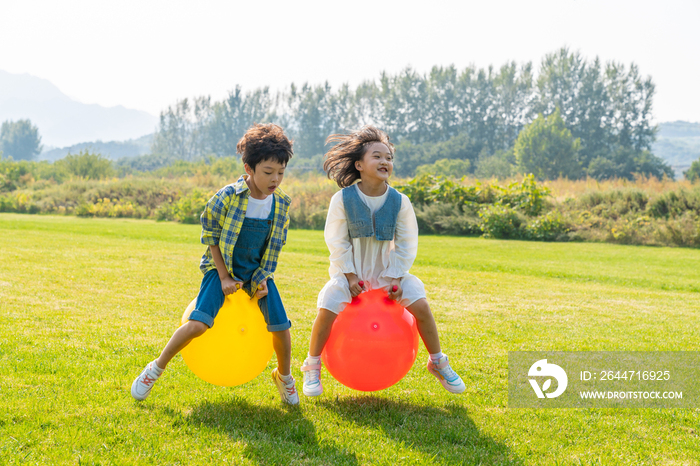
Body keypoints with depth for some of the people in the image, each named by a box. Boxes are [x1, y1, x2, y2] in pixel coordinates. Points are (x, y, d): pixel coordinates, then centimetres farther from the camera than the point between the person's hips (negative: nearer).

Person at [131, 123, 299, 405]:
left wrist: (264, 277, -3)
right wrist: (224, 277, -11)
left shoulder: (281, 205, -7)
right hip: (222, 268, -4)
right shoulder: (228, 197, -19)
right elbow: (211, 236, -9)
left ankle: (284, 376, 26)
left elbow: (275, 245, 6)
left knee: (281, 328, -4)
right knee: (198, 324, -19)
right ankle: (156, 369, 2)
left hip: (258, 271, 4)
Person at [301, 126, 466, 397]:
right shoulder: (342, 199, -13)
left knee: (420, 306, -15)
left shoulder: (399, 202, -8)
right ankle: (312, 368, 2)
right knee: (327, 310, -23)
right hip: (350, 271, -1)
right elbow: (336, 241, -8)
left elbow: (406, 244, -2)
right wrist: (350, 276, -13)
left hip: (387, 271, 2)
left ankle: (438, 363, 8)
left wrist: (396, 278, -10)